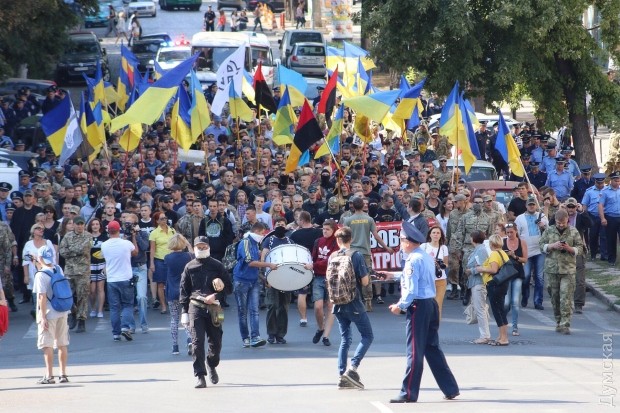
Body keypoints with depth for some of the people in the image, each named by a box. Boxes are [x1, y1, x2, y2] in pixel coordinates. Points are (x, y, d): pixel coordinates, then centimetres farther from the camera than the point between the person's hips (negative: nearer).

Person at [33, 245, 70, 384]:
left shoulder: (40, 275, -15)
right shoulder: (58, 270, 5)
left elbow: (42, 297, -18)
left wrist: (43, 317, -17)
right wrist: (39, 266, 27)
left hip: (49, 313, -7)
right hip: (62, 313, 7)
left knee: (47, 345, -1)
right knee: (62, 344, 12)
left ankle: (49, 376, -3)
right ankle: (63, 374, 15)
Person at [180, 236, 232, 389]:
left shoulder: (217, 266, 8)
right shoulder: (190, 267, 8)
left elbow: (229, 287, 9)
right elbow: (184, 291, 10)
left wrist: (215, 295, -8)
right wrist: (184, 312, 4)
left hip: (213, 307, 1)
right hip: (195, 307, -1)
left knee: (216, 341, 5)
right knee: (197, 342, -11)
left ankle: (212, 365, 36)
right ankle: (200, 376, -11)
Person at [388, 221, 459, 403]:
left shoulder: (413, 260, -15)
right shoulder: (427, 257, 12)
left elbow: (412, 289, -18)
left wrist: (400, 306, -6)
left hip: (418, 306, -8)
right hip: (431, 304, 8)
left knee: (414, 351, -4)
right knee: (433, 348, 14)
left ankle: (409, 393, 0)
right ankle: (450, 389, 14)